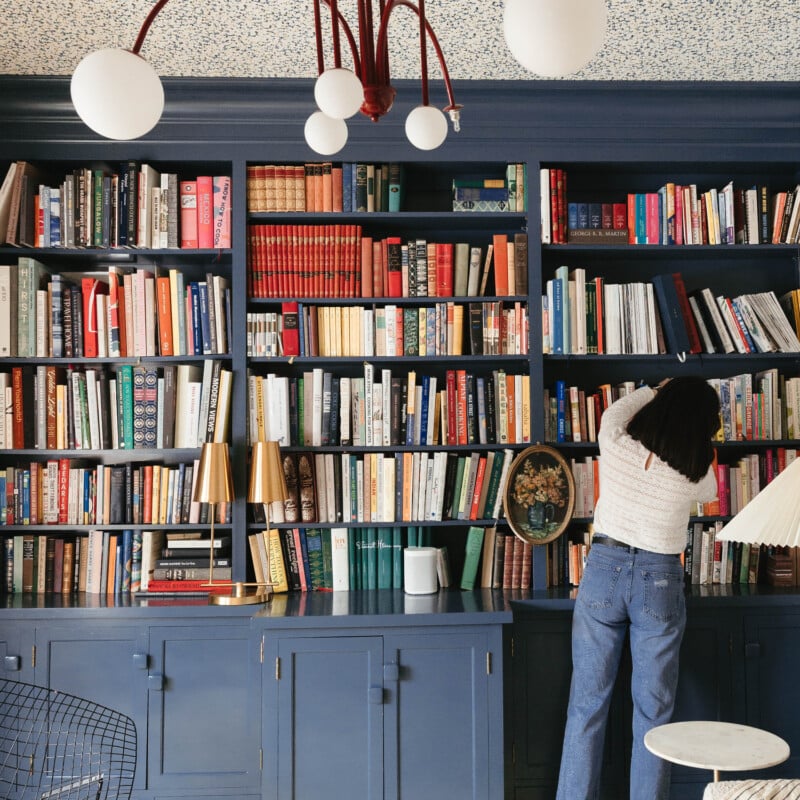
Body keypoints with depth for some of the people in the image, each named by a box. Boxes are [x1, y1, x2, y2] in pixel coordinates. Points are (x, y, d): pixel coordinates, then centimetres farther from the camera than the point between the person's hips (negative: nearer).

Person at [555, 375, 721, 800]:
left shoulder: (614, 442, -12)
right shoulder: (695, 473, -13)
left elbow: (618, 408, 13)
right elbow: (711, 492, 13)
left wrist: (654, 389, 30)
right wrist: (700, 447, 27)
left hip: (603, 570, 1)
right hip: (659, 580, -1)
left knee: (587, 703, 10)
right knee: (653, 710, 11)